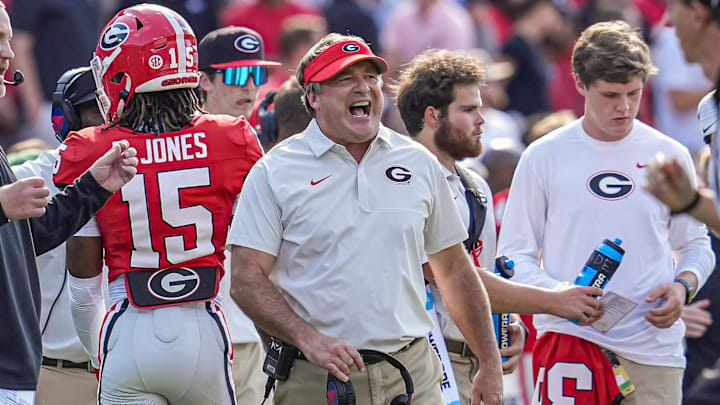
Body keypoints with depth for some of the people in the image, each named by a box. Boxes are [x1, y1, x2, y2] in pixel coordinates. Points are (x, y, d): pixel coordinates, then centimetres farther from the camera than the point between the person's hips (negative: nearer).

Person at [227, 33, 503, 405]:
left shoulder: (419, 163, 12)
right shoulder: (275, 173, 0)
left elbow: (454, 271, 17)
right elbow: (247, 280, -6)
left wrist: (490, 365, 14)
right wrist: (308, 339, -19)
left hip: (412, 374, 3)